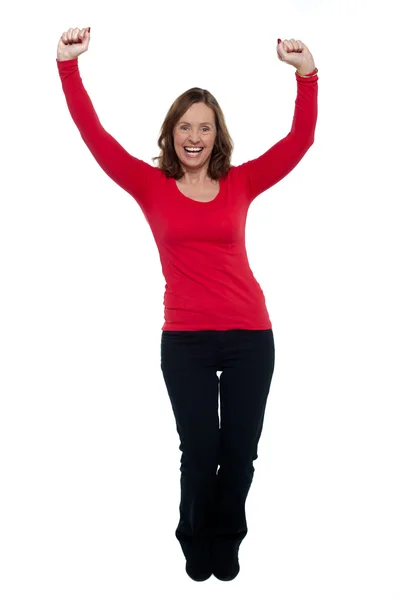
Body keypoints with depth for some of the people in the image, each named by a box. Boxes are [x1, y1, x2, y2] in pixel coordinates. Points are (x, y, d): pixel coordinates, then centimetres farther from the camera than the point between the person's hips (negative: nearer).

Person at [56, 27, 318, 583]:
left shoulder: (240, 183, 5)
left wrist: (306, 72, -12)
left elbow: (300, 140, 0)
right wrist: (69, 65, -9)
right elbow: (95, 135, -3)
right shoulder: (152, 186, 2)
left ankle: (227, 541, 36)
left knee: (240, 452, 10)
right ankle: (196, 542, 32)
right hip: (185, 341, -1)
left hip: (249, 336, 2)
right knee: (199, 452, 5)